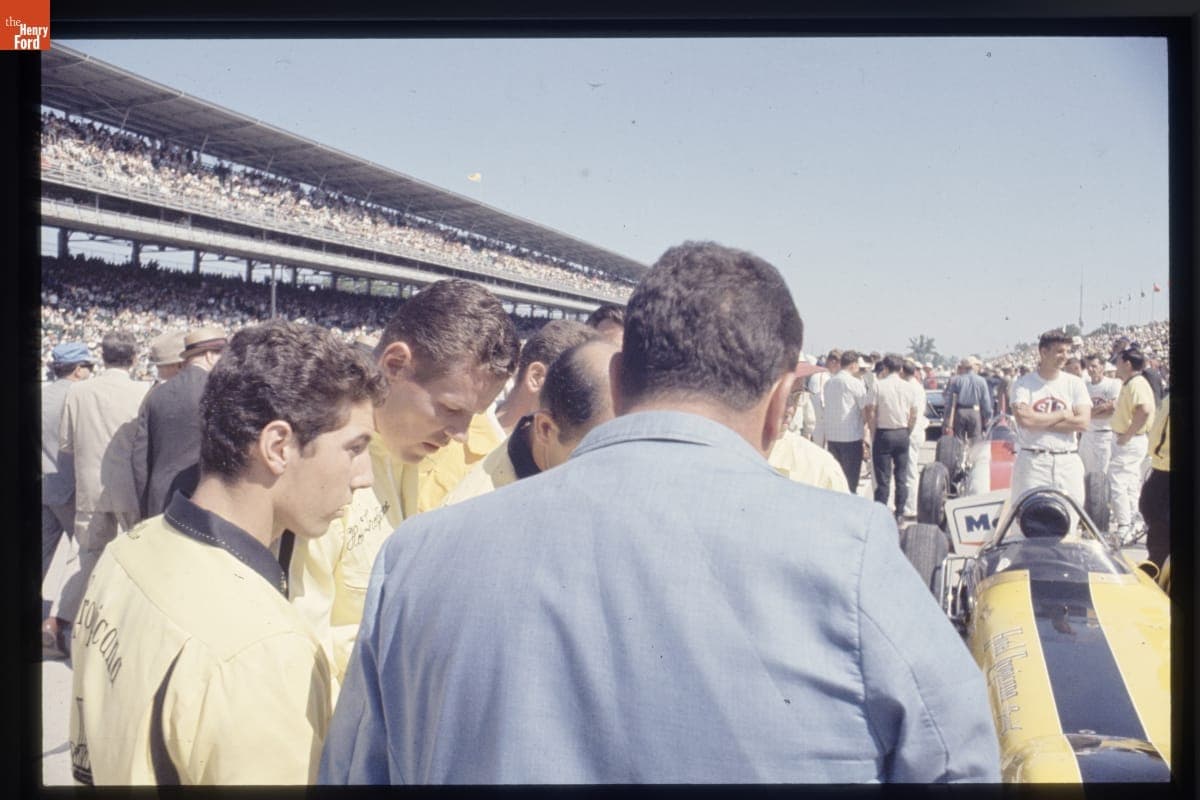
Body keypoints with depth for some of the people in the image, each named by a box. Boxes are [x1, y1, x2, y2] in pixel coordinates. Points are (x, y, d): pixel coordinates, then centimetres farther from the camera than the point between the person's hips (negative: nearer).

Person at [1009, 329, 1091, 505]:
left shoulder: (1075, 383, 7)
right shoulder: (1023, 383, 0)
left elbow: (1082, 422, -6)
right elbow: (1024, 419, -16)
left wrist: (1038, 420, -10)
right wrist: (1063, 414, -7)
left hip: (1068, 462, 3)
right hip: (1032, 462, -3)